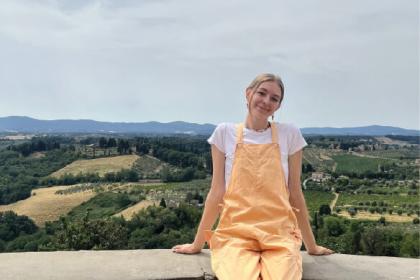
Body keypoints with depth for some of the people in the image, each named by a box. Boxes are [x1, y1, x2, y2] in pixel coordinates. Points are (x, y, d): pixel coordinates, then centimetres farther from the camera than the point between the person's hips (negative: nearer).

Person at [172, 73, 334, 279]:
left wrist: (311, 246, 15)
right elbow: (217, 191, 7)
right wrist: (197, 244, 9)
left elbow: (295, 193, 10)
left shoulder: (289, 134, 6)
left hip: (279, 235, 1)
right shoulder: (225, 132, 5)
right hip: (235, 233, -1)